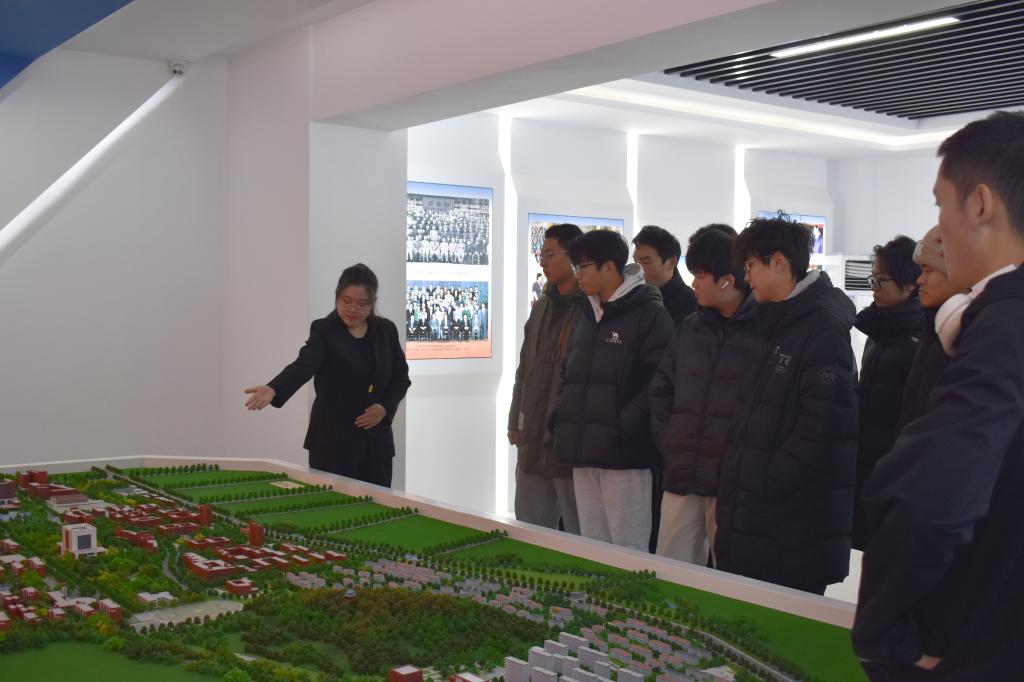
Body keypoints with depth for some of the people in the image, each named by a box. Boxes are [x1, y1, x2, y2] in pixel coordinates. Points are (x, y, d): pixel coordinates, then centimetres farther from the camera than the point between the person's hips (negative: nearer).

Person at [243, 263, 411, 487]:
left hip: (376, 440, 4)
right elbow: (303, 365, -23)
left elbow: (401, 377, 12)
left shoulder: (386, 330, 5)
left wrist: (385, 407, -7)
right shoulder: (324, 331, -6)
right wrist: (273, 389, -43)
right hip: (333, 442, -4)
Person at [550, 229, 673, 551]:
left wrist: (625, 426, -19)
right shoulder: (586, 314, 18)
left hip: (623, 453, -8)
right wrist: (559, 414, 9)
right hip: (582, 452, 8)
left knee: (628, 549, -2)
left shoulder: (649, 313, -7)